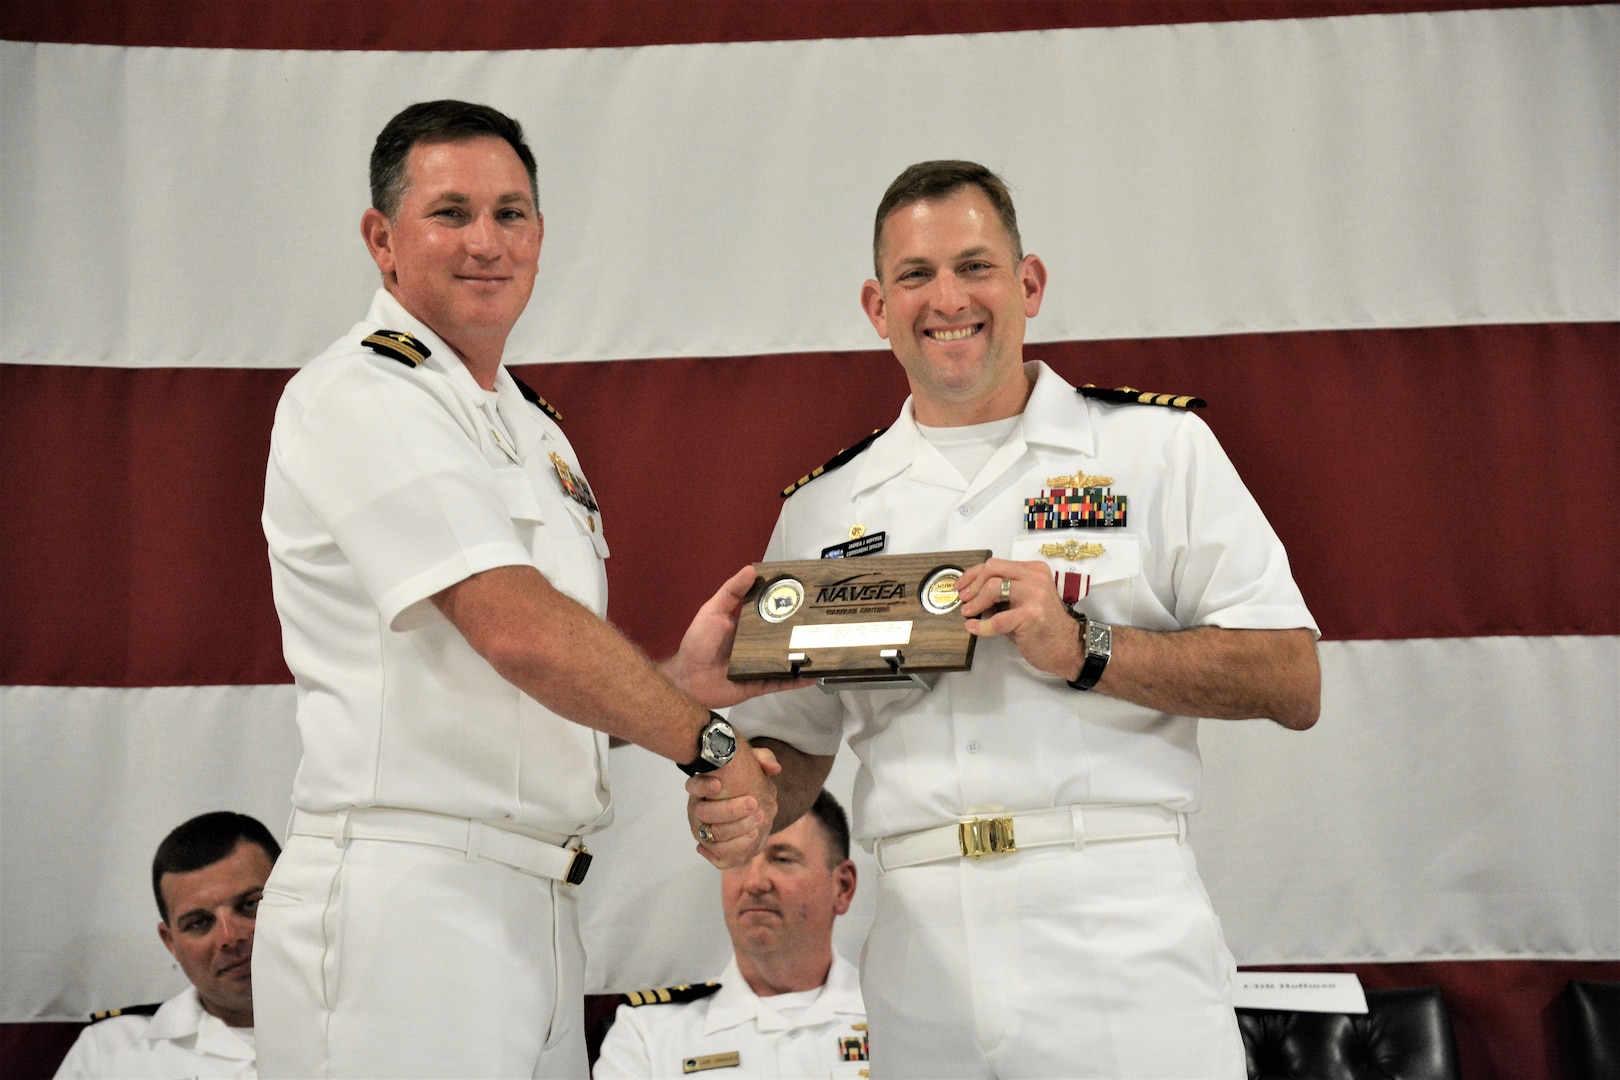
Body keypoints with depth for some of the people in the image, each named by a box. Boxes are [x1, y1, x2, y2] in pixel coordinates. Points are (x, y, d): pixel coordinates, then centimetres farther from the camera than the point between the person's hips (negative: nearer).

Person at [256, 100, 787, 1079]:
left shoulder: (531, 428, 19)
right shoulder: (362, 398, -10)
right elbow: (518, 631, -20)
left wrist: (682, 678, 1)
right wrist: (709, 739, -10)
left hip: (534, 912, 9)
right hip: (405, 904, -9)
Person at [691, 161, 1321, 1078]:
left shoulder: (1157, 447, 4)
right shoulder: (828, 510, 14)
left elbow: (1294, 682, -2)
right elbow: (793, 741, 18)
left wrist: (1083, 650, -13)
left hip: (1121, 937, -3)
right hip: (925, 957, 3)